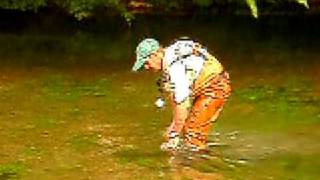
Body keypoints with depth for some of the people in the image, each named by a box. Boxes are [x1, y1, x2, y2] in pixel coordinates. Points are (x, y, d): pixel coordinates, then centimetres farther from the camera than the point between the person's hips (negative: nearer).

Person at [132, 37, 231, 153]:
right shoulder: (167, 63, 2)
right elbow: (173, 95, 10)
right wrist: (175, 125, 8)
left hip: (215, 88, -10)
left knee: (192, 132, -12)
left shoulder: (175, 66, -29)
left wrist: (175, 135, -23)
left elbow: (182, 103, -29)